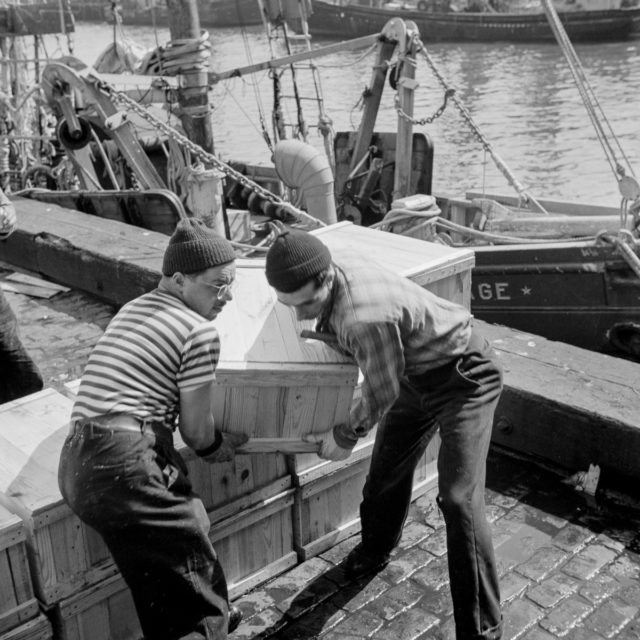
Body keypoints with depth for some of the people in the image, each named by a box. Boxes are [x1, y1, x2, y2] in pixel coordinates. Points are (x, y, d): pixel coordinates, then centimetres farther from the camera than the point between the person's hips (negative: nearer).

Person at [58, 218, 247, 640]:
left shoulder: (134, 309, 23)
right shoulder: (200, 331, -4)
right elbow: (196, 431, 0)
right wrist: (221, 447, 23)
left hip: (75, 465, 9)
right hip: (125, 466, -9)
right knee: (198, 577, 1)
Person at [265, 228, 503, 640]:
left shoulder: (365, 318, -40)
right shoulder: (333, 270, -15)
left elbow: (383, 392, -22)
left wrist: (346, 436, -7)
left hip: (464, 375, -9)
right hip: (416, 375, 9)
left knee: (459, 498, -17)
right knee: (386, 473, 19)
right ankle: (375, 551, 48)